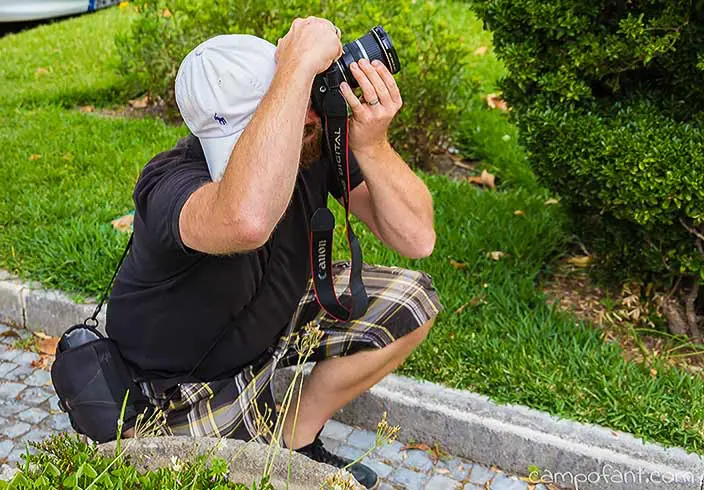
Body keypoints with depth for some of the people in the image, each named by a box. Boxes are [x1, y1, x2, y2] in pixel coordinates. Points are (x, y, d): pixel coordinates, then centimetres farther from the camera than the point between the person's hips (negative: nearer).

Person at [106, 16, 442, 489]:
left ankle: (298, 439, 9)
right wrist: (301, 64, -55)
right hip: (193, 378, -5)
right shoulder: (171, 184, -37)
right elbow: (248, 220, -64)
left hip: (280, 312, 6)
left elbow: (417, 238, -19)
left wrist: (371, 146, -36)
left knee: (412, 300, -5)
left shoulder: (316, 135, -19)